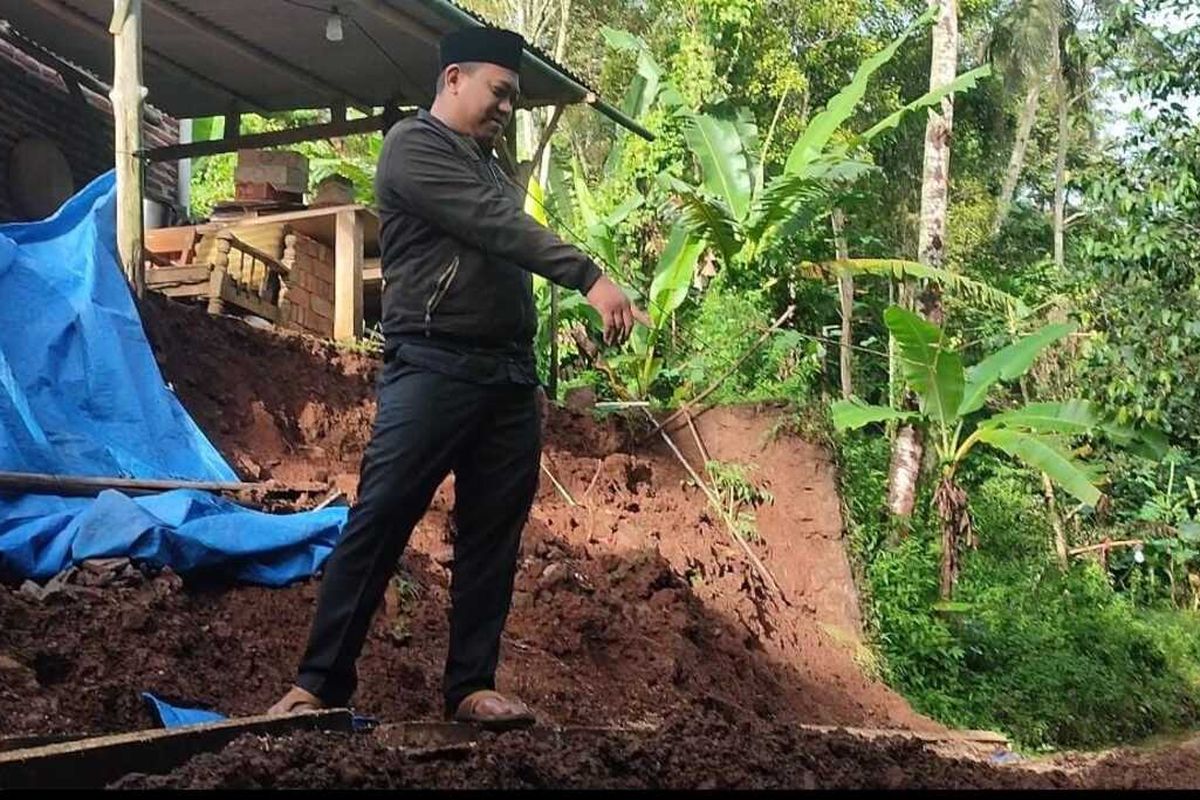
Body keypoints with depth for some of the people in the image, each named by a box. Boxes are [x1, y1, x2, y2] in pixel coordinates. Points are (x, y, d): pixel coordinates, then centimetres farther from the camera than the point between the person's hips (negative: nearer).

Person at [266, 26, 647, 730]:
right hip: (434, 368, -8)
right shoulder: (414, 145, -3)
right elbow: (496, 226, -16)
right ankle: (321, 683, -5)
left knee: (493, 534, 4)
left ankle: (473, 686, 8)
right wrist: (590, 277, -24)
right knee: (379, 523, -8)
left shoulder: (493, 171, 23)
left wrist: (528, 379, 18)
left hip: (508, 376, 8)